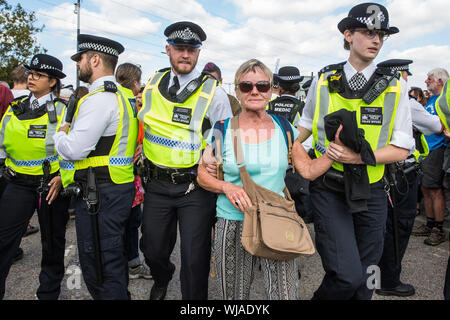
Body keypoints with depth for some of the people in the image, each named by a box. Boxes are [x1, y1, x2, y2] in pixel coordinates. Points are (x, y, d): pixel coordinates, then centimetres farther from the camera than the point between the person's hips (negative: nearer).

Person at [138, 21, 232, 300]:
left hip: (195, 188, -4)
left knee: (194, 257, 3)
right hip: (157, 185, 4)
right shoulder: (152, 86, 6)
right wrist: (145, 165, 16)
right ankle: (162, 279, 52)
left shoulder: (213, 93, -7)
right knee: (153, 249, 18)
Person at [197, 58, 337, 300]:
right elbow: (203, 174, 4)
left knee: (285, 294, -4)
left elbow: (309, 170, 6)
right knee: (235, 296, 11)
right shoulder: (223, 131, -3)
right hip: (233, 224, -1)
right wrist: (227, 187, -13)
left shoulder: (284, 128, 3)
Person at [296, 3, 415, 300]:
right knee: (346, 275, -13)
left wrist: (360, 156, -16)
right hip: (329, 189, -1)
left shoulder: (395, 86, 2)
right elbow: (307, 125, 18)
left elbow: (402, 148, -1)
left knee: (363, 281, 11)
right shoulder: (322, 80, 3)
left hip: (370, 192, 2)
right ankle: (321, 297, 17)